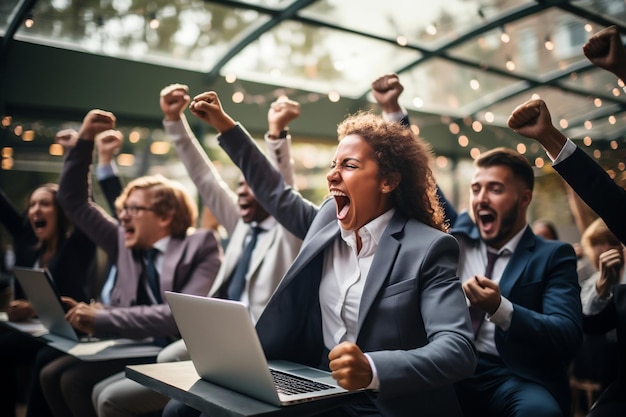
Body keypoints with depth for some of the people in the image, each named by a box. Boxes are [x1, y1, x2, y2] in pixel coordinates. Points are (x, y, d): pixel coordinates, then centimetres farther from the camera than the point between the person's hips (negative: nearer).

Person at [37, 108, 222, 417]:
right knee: (51, 374, -8)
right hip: (133, 345, 7)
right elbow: (73, 201, 16)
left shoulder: (201, 245, -7)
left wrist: (101, 319, -21)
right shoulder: (126, 243, 11)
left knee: (74, 381, -18)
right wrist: (84, 140, 6)